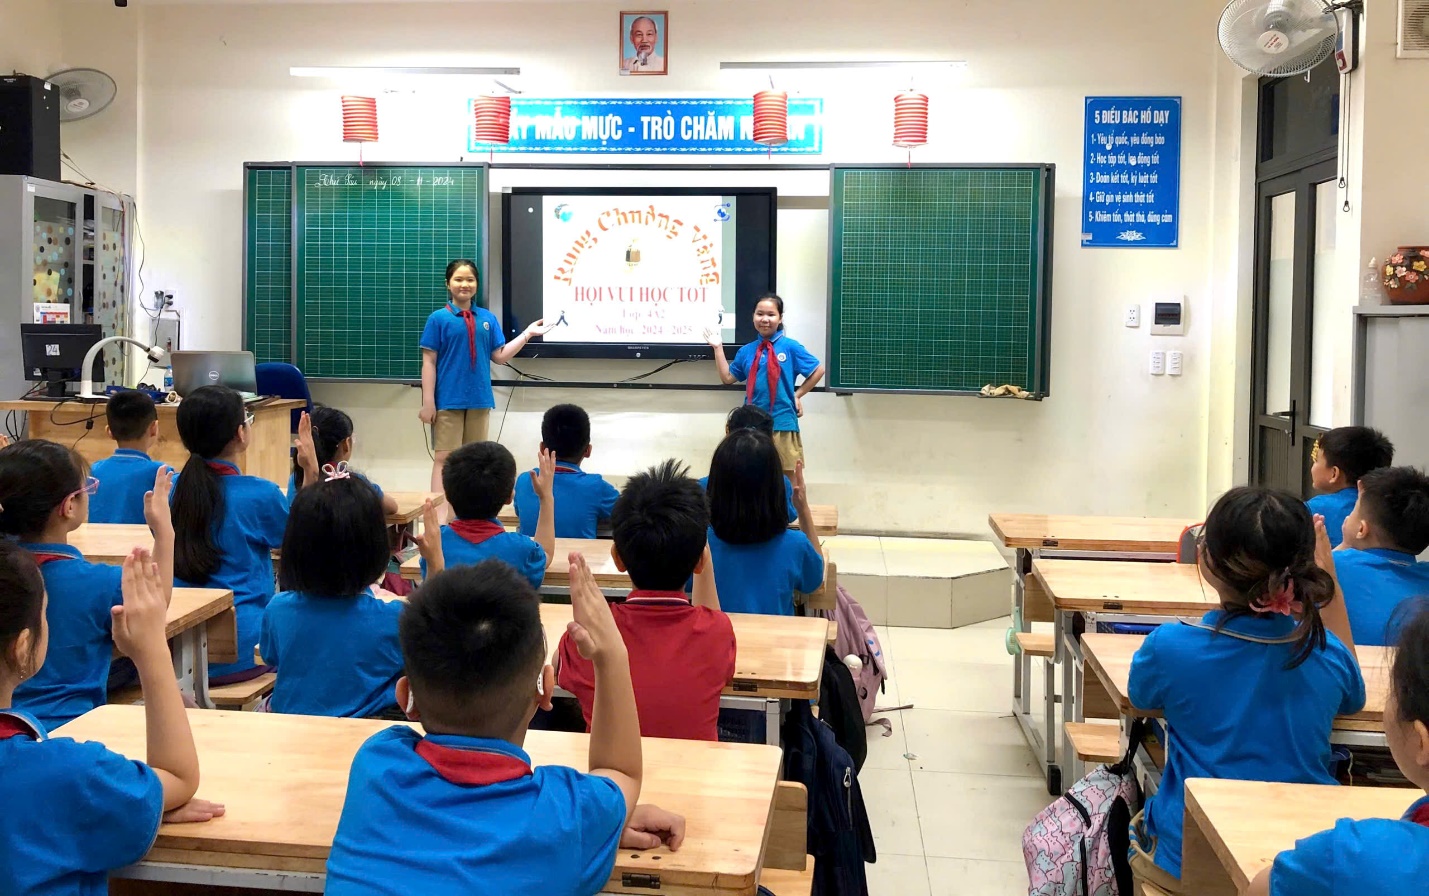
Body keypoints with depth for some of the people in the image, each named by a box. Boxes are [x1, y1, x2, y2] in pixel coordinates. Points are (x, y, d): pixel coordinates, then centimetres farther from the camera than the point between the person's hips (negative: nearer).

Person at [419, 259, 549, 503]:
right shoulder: (439, 318, -3)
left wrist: (527, 334, 0)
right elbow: (429, 362, -4)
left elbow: (499, 356, 6)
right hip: (448, 400, -4)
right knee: (444, 458, -5)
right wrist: (428, 402, -9)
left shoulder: (487, 318, 7)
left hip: (479, 400, 4)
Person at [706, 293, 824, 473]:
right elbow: (727, 377, 12)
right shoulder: (747, 351, 9)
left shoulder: (790, 347, -2)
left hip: (782, 422, -3)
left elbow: (818, 370, 3)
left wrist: (798, 394, 1)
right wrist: (718, 348, 7)